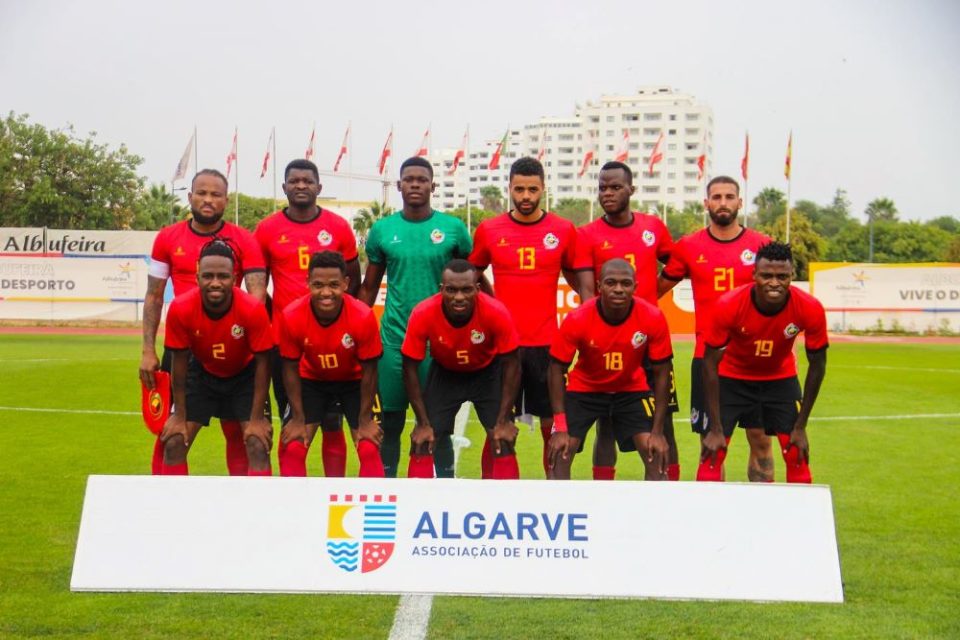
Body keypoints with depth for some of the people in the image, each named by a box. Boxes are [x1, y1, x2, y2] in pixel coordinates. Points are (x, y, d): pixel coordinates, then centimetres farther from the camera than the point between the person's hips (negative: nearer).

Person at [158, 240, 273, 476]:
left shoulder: (253, 310, -32)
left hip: (244, 375, -1)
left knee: (259, 445, -11)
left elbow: (262, 364, -20)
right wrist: (179, 416, -9)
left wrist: (257, 418, -18)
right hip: (202, 373, 2)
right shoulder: (180, 308, -28)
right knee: (174, 443, -3)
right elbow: (179, 363, -14)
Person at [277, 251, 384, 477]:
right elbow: (291, 369, -13)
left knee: (369, 450, -10)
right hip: (312, 381, 1)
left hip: (354, 381, -1)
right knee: (291, 448, -8)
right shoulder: (291, 316, -29)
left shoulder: (363, 316, -32)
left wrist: (365, 420, -12)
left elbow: (369, 371, -18)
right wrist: (298, 418, -10)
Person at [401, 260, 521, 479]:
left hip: (488, 373, 0)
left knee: (503, 443, -9)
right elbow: (410, 368, -17)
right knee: (422, 443, -7)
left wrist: (504, 421, -17)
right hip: (444, 373, 1)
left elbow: (511, 364, -18)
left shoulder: (497, 313, -32)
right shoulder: (423, 314, -31)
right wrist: (423, 423, -16)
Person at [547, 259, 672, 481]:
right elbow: (557, 369, -16)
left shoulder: (653, 318, -24)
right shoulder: (577, 320, -27)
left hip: (633, 390, 1)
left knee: (656, 454, -9)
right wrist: (560, 428, -21)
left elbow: (661, 373, -12)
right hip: (584, 389, -1)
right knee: (560, 455, -10)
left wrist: (658, 431, -14)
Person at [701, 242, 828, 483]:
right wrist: (716, 429, -20)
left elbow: (817, 364, -11)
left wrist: (800, 426, -9)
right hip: (732, 378, -1)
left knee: (797, 456, -1)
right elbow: (710, 363, -20)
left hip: (781, 379, 2)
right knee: (713, 454, -8)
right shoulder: (728, 305, -31)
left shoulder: (810, 309, -26)